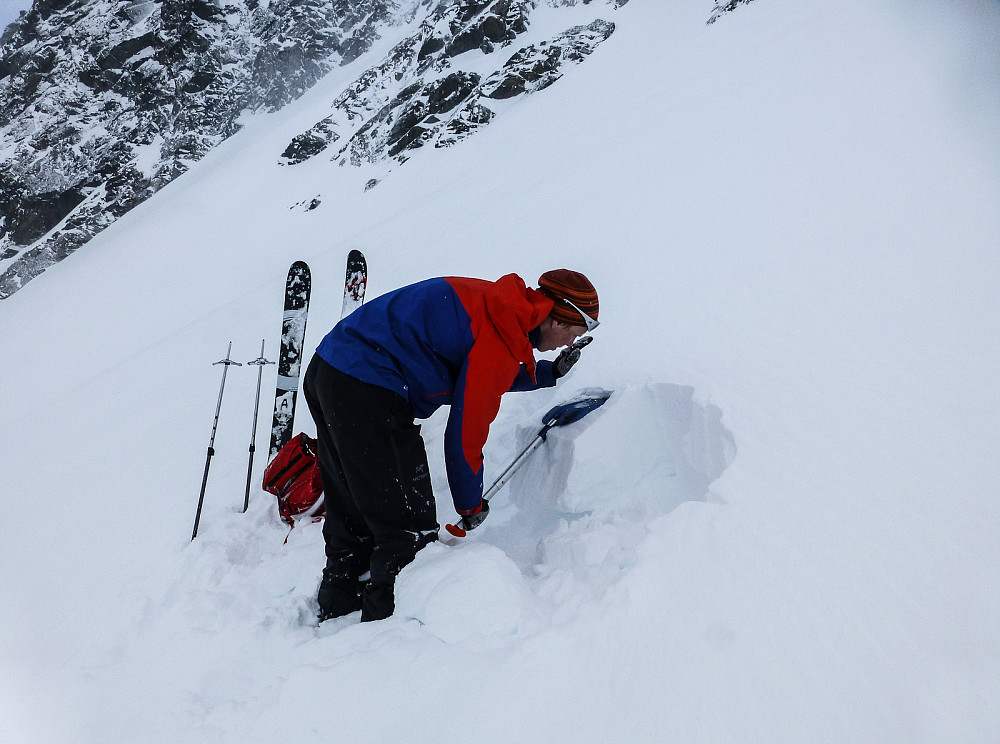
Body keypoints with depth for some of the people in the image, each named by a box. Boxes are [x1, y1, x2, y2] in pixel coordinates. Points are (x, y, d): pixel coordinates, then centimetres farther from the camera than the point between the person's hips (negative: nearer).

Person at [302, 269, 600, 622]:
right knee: (410, 528, -1)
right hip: (367, 392, -11)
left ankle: (337, 610, 37)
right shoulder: (500, 340, -16)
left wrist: (549, 372, 24)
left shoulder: (494, 303, 11)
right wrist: (471, 504, 2)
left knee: (352, 514, 23)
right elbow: (466, 431, -11)